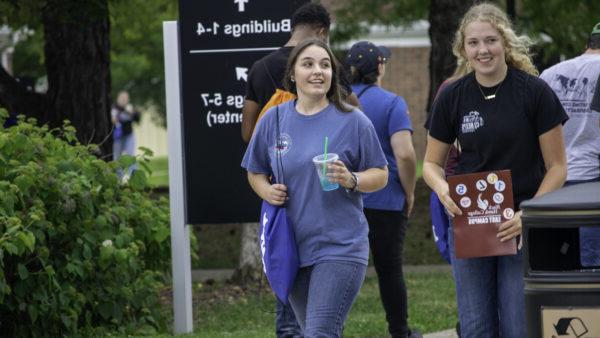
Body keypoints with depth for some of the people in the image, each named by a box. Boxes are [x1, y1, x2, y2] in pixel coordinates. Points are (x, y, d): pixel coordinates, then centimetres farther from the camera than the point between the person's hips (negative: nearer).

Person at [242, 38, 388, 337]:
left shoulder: (352, 121, -4)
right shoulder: (273, 120, 5)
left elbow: (380, 175, 1)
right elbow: (255, 172, 17)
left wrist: (351, 180, -19)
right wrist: (267, 191, -5)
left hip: (339, 246, -5)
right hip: (293, 247, 5)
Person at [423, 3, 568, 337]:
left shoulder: (535, 93, -6)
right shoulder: (452, 97, 2)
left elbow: (557, 167, -3)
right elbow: (432, 163, 12)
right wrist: (443, 189, -12)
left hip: (522, 227, -3)